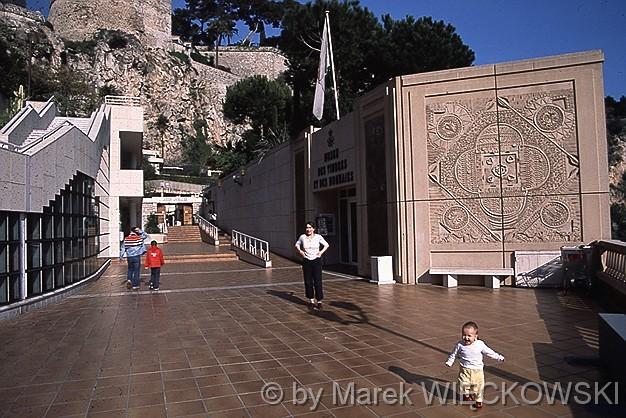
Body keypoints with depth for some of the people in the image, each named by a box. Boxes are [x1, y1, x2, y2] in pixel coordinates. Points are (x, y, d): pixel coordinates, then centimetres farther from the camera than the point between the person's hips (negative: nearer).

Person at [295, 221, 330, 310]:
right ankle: (311, 300, 20)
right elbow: (297, 245, 18)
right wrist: (300, 251, 1)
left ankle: (319, 301, 6)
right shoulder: (302, 237, -2)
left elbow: (326, 245, 10)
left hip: (316, 261, -2)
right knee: (308, 282, 6)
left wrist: (321, 252, -3)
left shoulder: (318, 237, -5)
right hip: (306, 261, 2)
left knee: (318, 282, -4)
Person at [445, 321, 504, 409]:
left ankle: (478, 400, 24)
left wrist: (499, 357, 8)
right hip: (465, 370, 0)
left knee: (478, 385, 5)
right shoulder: (460, 345, -13)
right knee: (464, 384, 2)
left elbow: (489, 352, 4)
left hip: (477, 370, 0)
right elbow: (454, 354, 3)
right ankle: (466, 395, 31)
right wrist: (449, 362, 9)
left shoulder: (480, 344, -12)